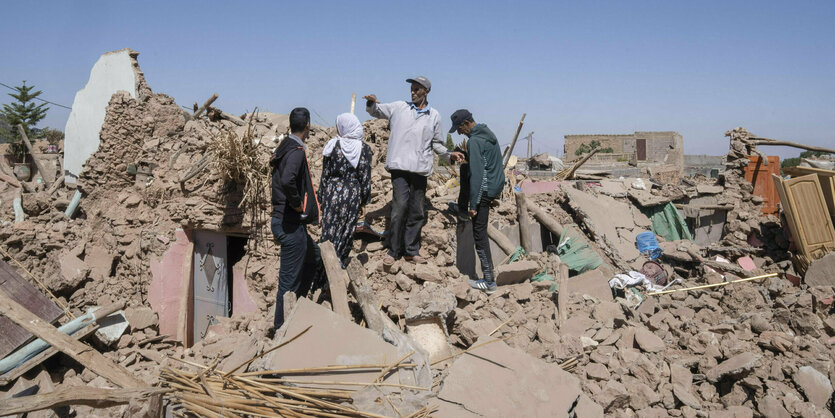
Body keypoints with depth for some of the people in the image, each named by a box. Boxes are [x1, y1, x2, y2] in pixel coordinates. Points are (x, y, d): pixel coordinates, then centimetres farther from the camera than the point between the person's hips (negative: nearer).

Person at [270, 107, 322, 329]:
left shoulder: (285, 147, 12)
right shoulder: (297, 151, -18)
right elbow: (287, 181, -35)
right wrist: (298, 204, -20)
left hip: (283, 220, 10)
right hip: (291, 224, -10)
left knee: (314, 258, 25)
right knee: (289, 280, -1)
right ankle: (282, 328, 10)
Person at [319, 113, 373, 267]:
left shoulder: (333, 146, -6)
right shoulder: (364, 148, -4)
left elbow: (325, 174, -2)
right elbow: (366, 178, -3)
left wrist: (322, 197, 7)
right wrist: (364, 200, 8)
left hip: (333, 192, -1)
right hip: (353, 195, 1)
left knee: (329, 230, 6)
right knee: (347, 231, 11)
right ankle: (341, 265, 20)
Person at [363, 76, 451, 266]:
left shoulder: (434, 116, 15)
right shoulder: (399, 107, 10)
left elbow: (436, 143, 22)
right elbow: (376, 111, 15)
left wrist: (450, 156, 9)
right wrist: (372, 103, -8)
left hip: (420, 168, 3)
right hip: (399, 165, -3)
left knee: (417, 211, 7)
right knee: (400, 205, -12)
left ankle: (412, 250, 17)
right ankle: (393, 251, -1)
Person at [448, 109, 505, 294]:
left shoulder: (474, 141, -17)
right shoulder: (488, 133, 12)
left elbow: (477, 173, -23)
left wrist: (473, 204, -21)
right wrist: (465, 157, 24)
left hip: (484, 189, -9)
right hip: (497, 184, 9)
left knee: (479, 233, -4)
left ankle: (489, 281, -2)